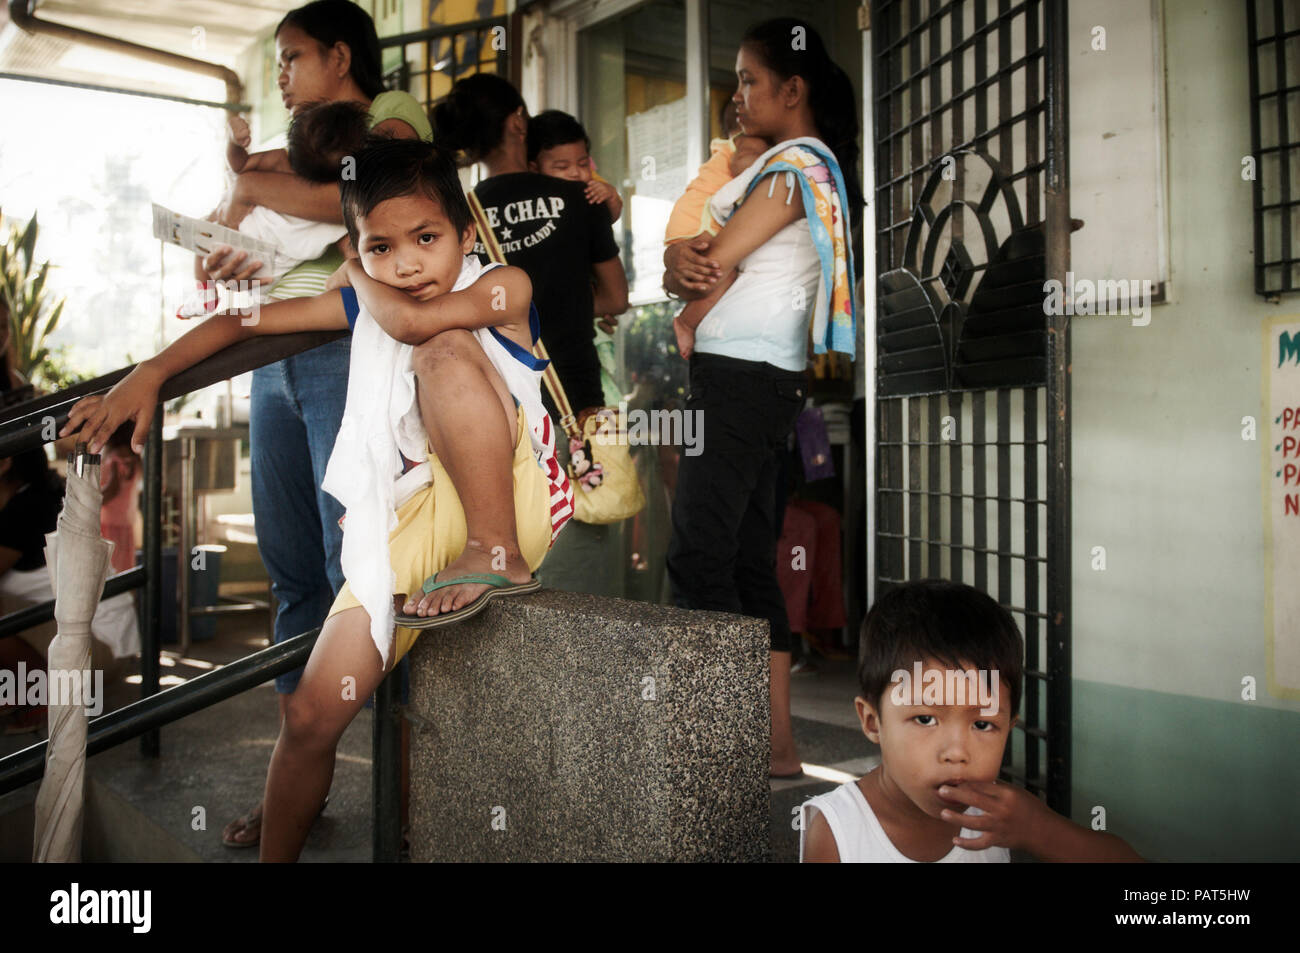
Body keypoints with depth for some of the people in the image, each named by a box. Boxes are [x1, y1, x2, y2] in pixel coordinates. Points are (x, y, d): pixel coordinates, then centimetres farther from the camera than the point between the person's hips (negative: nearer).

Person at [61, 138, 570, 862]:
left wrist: (357, 279, -2)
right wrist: (147, 376, 5)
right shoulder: (363, 305, 10)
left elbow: (414, 321, -23)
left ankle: (498, 557, -26)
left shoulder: (503, 288, -6)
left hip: (510, 496, -4)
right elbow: (246, 320, 15)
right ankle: (275, 857, 18)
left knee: (444, 347, -28)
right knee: (312, 715, -5)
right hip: (416, 516, 5)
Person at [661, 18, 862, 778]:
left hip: (744, 375, -10)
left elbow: (710, 265, -12)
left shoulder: (795, 164, -6)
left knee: (699, 555, -11)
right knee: (750, 559, 8)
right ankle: (778, 742, 14)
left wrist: (691, 269, 9)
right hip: (751, 380, 10)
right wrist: (681, 256, -7)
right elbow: (692, 247, 14)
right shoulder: (772, 163, 24)